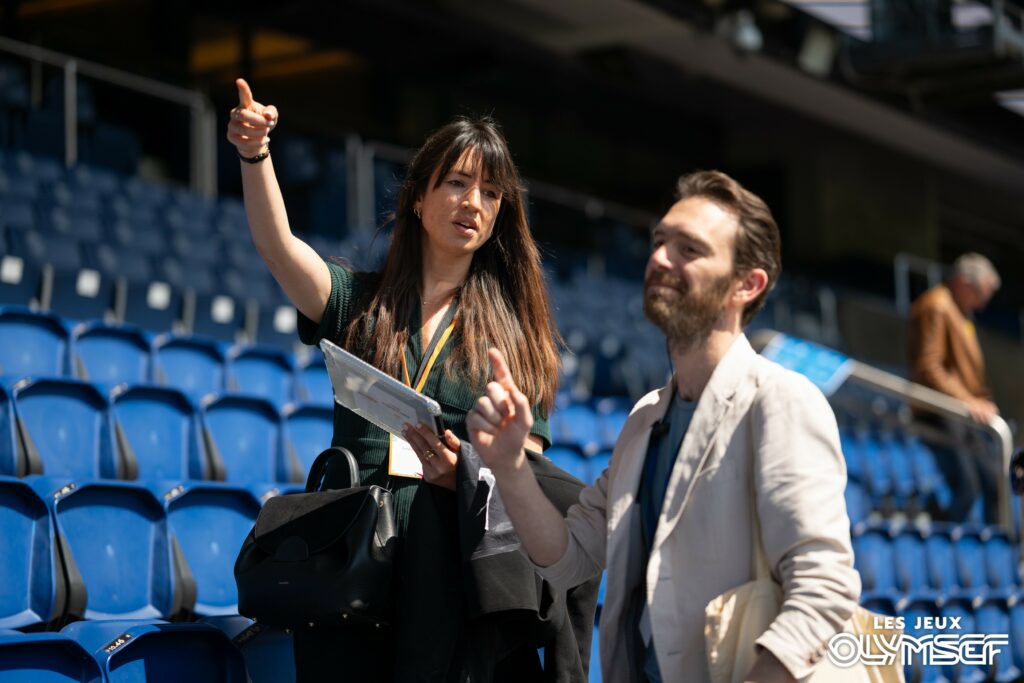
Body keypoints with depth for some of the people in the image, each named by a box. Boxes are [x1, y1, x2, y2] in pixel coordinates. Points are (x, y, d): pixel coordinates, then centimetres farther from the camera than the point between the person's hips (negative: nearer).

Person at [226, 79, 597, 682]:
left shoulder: (516, 326, 11)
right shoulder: (362, 303, 12)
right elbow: (278, 246, -6)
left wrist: (467, 473, -17)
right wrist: (256, 156, -23)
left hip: (459, 559, -1)